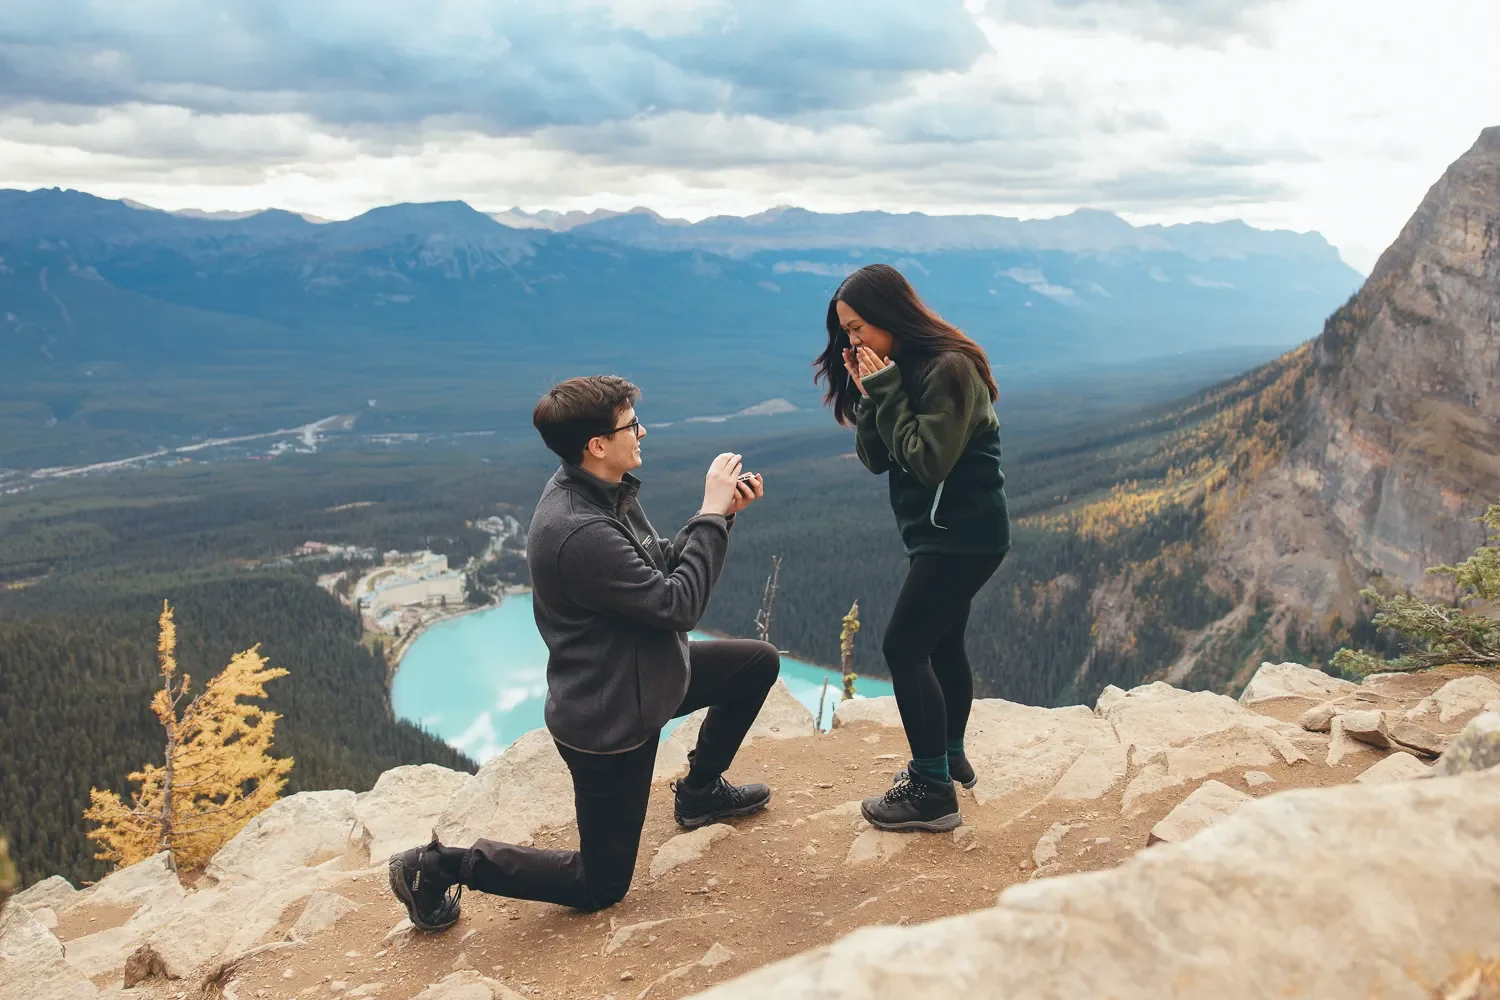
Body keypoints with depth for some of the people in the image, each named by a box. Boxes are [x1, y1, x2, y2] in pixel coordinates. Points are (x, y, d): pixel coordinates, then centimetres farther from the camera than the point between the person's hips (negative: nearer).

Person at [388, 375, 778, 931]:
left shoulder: (606, 493, -3)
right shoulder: (579, 533, -34)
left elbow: (663, 565, 7)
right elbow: (677, 605, -27)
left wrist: (721, 510, -5)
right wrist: (712, 516, -19)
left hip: (640, 674, 9)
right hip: (608, 720, -9)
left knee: (759, 662, 18)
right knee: (601, 885, 6)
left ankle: (700, 790, 33)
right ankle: (444, 865, 11)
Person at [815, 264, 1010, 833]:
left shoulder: (949, 369, -19)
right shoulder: (898, 372, 9)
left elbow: (928, 461, -24)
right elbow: (875, 459, 5)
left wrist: (886, 391, -21)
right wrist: (870, 397, -10)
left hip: (964, 535, -10)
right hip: (940, 531, 10)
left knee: (904, 647, -11)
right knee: (941, 644, 18)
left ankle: (934, 793, -5)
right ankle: (951, 758, 35)